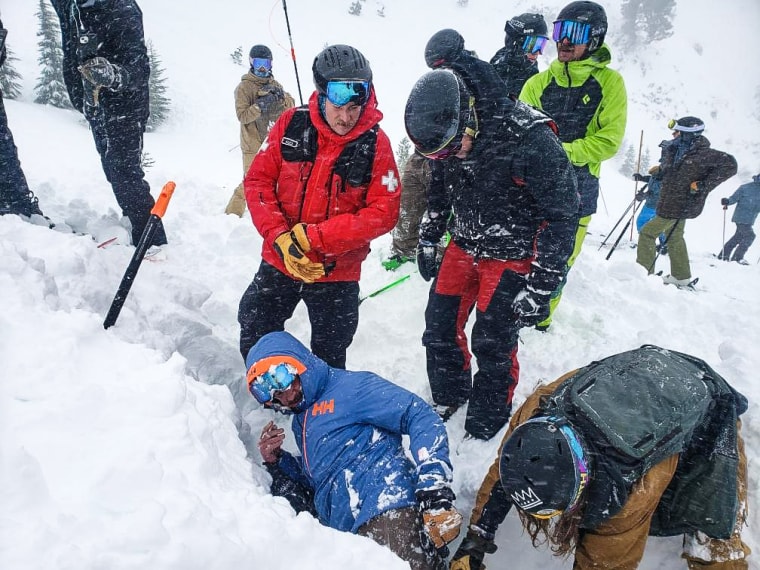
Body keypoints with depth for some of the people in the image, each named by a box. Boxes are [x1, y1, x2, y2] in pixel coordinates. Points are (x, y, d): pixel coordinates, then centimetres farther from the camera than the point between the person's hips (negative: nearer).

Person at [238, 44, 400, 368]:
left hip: (336, 273, -2)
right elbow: (258, 181, -4)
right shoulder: (291, 124, -8)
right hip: (278, 262, 3)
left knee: (328, 360, 15)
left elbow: (384, 213, -18)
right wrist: (280, 237, -19)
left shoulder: (375, 143, -14)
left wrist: (312, 236, -23)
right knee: (254, 342, 20)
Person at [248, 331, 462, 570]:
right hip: (350, 533, 8)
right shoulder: (300, 422, 25)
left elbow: (421, 417, -8)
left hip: (386, 510, -8)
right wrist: (276, 462, 14)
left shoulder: (349, 386, 1)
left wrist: (435, 487, -18)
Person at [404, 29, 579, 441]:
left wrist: (540, 286, -21)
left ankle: (487, 425, 22)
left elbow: (562, 214, -20)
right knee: (440, 326, 8)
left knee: (493, 343, -2)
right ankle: (448, 397, 33)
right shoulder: (449, 137, -8)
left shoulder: (531, 141, -28)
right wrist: (427, 241, 12)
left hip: (513, 257, -5)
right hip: (464, 247, 6)